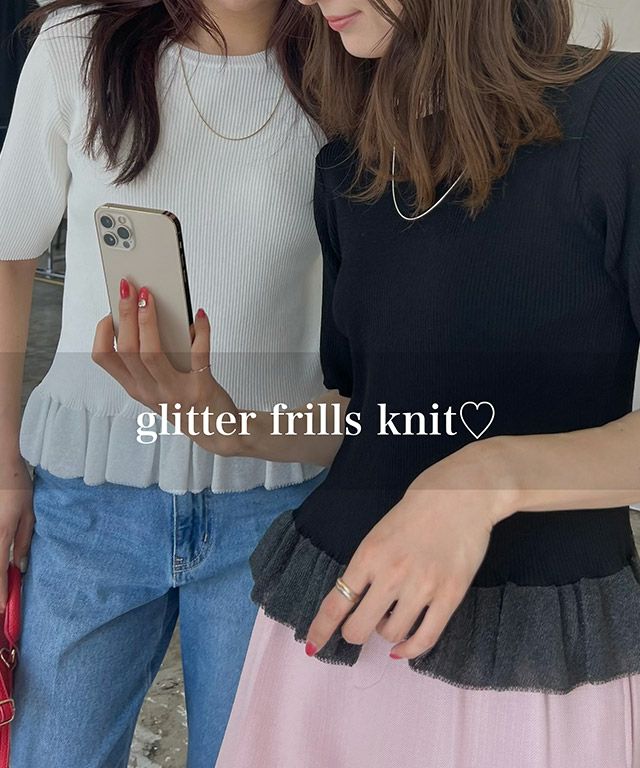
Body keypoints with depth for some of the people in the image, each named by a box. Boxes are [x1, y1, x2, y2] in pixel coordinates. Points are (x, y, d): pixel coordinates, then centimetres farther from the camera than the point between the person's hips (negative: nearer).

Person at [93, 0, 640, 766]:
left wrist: (493, 476, -28)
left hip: (545, 648, -5)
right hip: (336, 616, 5)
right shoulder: (346, 167, 6)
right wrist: (231, 428, -6)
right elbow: (361, 416, 11)